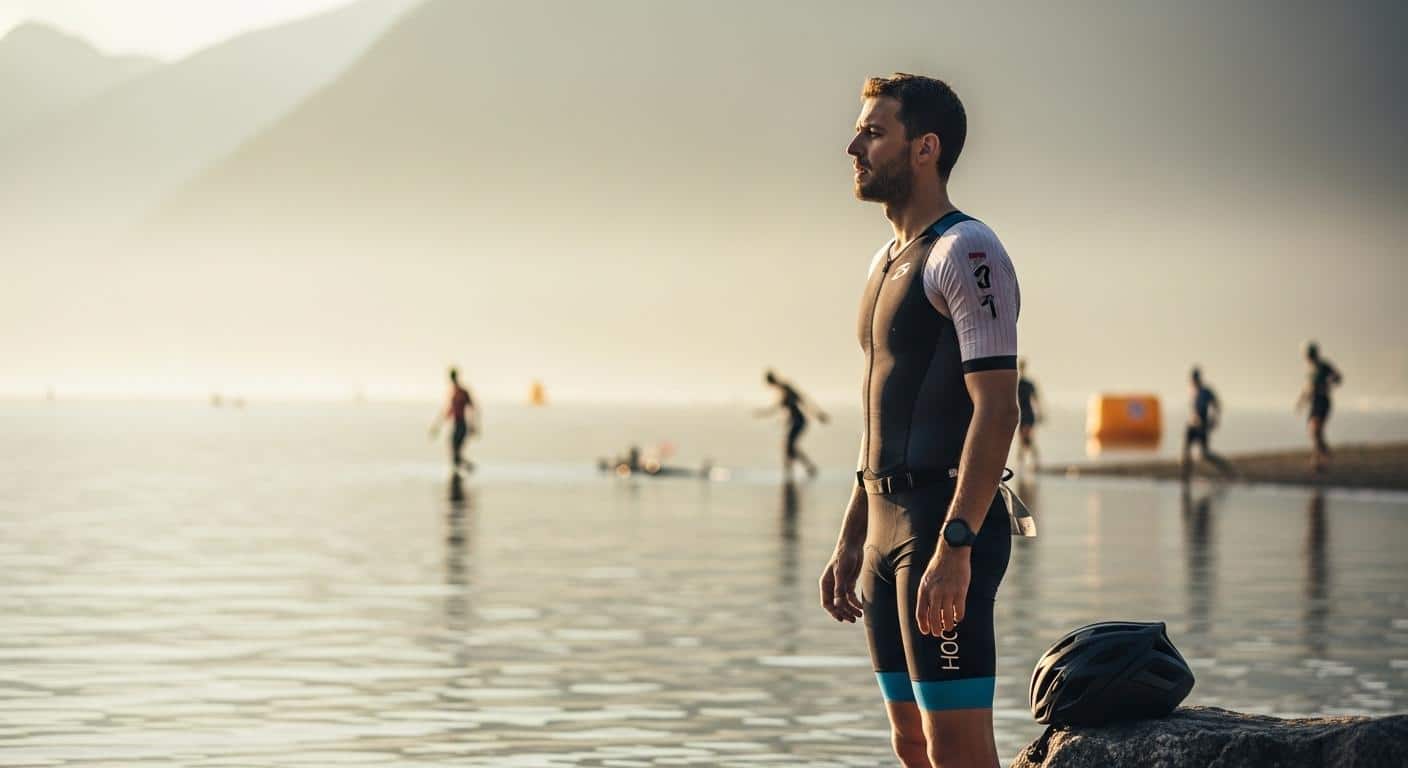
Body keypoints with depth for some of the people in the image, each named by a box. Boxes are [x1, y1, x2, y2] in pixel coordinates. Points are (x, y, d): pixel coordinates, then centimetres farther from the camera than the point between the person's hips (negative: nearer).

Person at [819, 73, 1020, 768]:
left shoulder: (966, 253, -10)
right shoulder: (888, 262, 19)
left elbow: (996, 410, -18)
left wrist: (954, 547, -25)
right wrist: (850, 541, 21)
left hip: (947, 525, -10)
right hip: (888, 526, 10)